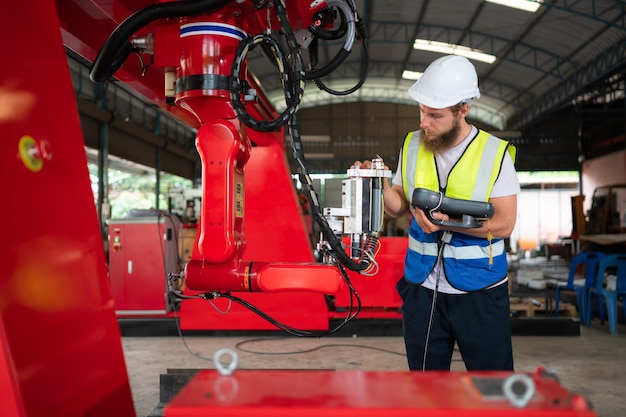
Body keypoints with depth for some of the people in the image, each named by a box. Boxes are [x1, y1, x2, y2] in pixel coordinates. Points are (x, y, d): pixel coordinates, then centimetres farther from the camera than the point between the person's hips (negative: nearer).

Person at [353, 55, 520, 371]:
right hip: (423, 289, 3)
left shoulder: (496, 154, -10)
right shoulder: (412, 146, 1)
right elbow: (399, 207, 6)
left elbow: (504, 224, -12)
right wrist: (380, 184, -15)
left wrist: (448, 222, -25)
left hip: (480, 291, -3)